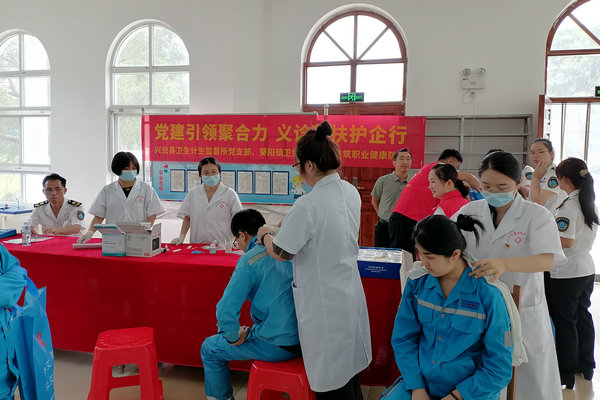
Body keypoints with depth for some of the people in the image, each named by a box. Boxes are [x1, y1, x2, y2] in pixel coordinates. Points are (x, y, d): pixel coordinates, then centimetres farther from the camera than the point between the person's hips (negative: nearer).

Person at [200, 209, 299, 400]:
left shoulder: (249, 260, -16)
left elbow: (225, 310, -21)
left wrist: (234, 338, -3)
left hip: (277, 345, -7)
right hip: (301, 339, 7)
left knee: (209, 349, 12)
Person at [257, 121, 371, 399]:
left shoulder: (308, 206, -25)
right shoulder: (351, 192, -1)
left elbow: (281, 253, -15)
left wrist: (264, 234, 4)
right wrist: (293, 223, 15)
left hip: (324, 304, -7)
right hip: (349, 295, 8)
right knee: (348, 368, 23)